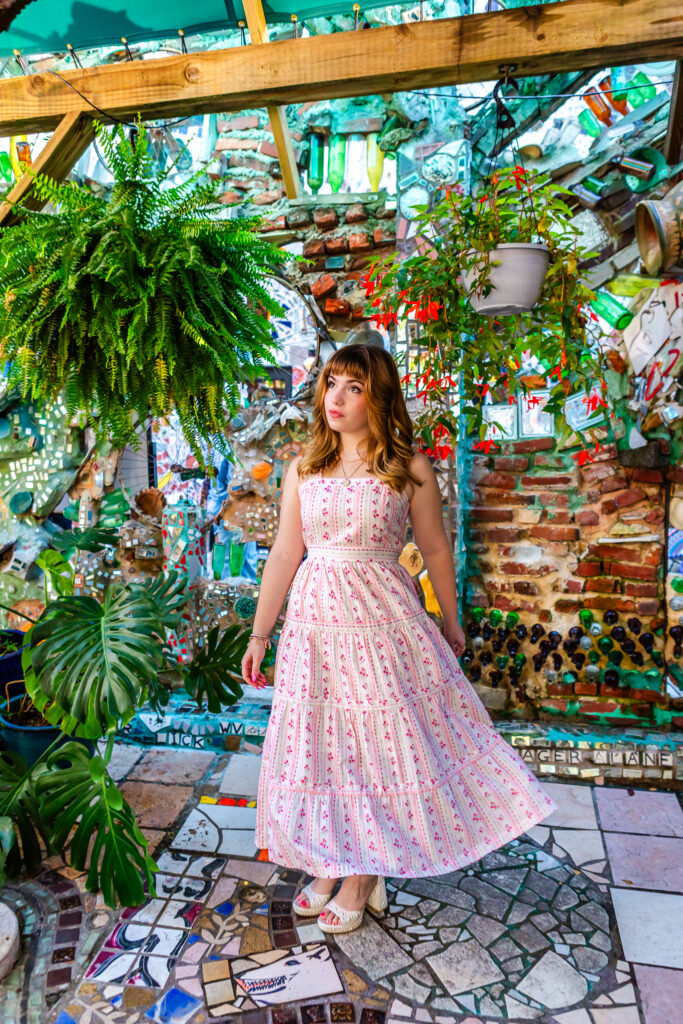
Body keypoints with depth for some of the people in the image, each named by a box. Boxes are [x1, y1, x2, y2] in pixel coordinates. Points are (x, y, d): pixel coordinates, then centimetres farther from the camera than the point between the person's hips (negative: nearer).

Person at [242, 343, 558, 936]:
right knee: (320, 739, 12)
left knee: (379, 741, 6)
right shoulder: (304, 468, 4)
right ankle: (328, 864, 34)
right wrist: (260, 634, 7)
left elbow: (436, 551, 4)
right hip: (314, 617, 4)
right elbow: (285, 553, 6)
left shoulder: (409, 469, -6)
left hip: (381, 619, -3)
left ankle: (361, 877, 28)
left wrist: (450, 622, 13)